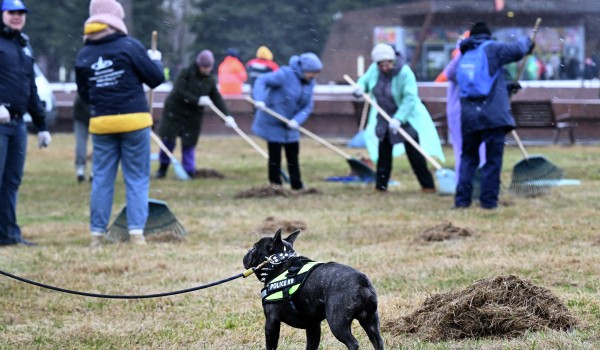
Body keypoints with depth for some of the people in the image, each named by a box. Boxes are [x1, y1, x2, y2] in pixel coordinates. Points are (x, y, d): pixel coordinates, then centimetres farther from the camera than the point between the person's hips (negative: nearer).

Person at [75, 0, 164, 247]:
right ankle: (136, 231, -4)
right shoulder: (129, 46, -8)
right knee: (137, 178, 3)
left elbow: (84, 94, 11)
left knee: (102, 179, 8)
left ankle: (97, 233, 6)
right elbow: (155, 78, -4)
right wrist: (155, 60, 15)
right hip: (134, 121, -3)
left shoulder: (83, 56, 4)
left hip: (101, 123, 3)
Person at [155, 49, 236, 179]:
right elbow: (179, 92, -23)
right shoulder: (186, 73, -13)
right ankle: (163, 168, 16)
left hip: (193, 116, 3)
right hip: (174, 111, -3)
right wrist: (197, 100, -29)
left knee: (189, 144, 2)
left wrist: (227, 116, -16)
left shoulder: (210, 81, 0)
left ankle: (189, 172, 4)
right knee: (168, 140, -1)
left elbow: (217, 99, -2)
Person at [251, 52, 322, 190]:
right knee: (275, 155, -1)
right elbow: (262, 81, -24)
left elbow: (308, 106, -4)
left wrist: (297, 120, -22)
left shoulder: (309, 83, -1)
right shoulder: (285, 74, -20)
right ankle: (275, 183, 9)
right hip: (273, 122, -6)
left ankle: (297, 185, 18)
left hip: (290, 125, 6)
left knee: (293, 154, 11)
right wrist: (259, 99, -39)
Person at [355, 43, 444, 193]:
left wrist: (398, 119, -37)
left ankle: (428, 185, -4)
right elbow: (365, 80, 10)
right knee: (383, 152, 9)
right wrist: (360, 88, -16)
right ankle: (380, 185, 16)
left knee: (414, 152, -8)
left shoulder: (405, 73, -25)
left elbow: (410, 99, -29)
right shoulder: (374, 69, -8)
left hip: (405, 117, -6)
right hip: (384, 117, 6)